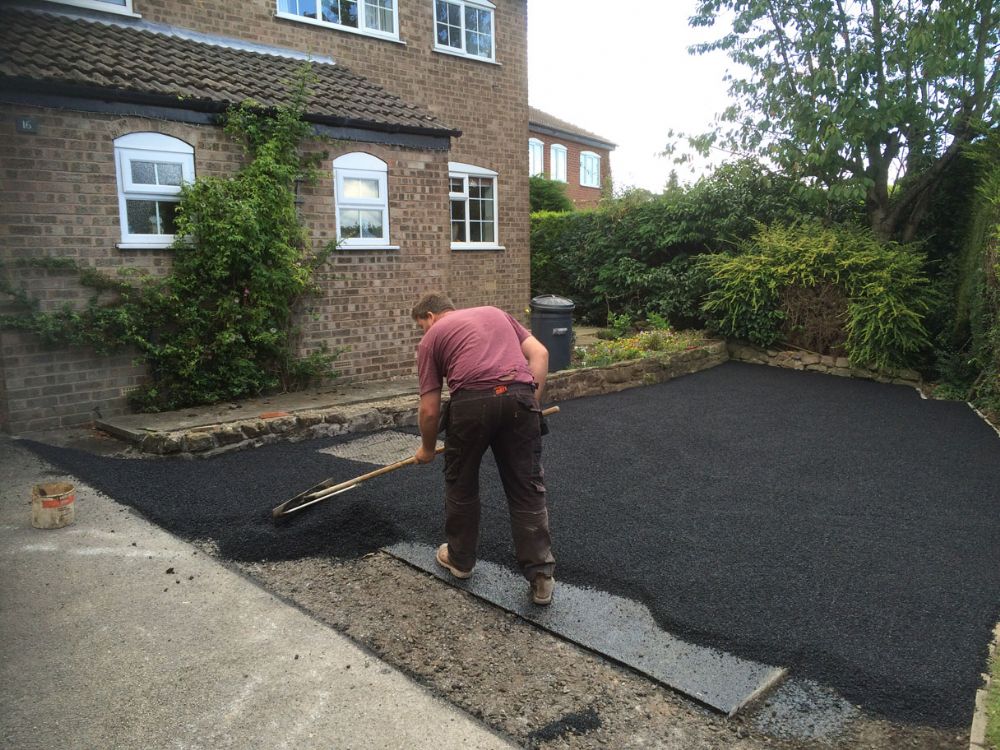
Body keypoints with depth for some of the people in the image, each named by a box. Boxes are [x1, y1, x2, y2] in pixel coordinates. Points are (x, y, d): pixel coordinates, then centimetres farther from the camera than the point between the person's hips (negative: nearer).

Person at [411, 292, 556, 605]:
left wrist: (427, 449, 30)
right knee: (527, 489, 12)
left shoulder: (431, 338, 18)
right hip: (519, 397, 3)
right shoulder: (496, 313, 29)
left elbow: (430, 410, 14)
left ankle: (460, 558, 36)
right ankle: (541, 576, 13)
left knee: (461, 484, 21)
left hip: (471, 402, -2)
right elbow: (539, 353, 15)